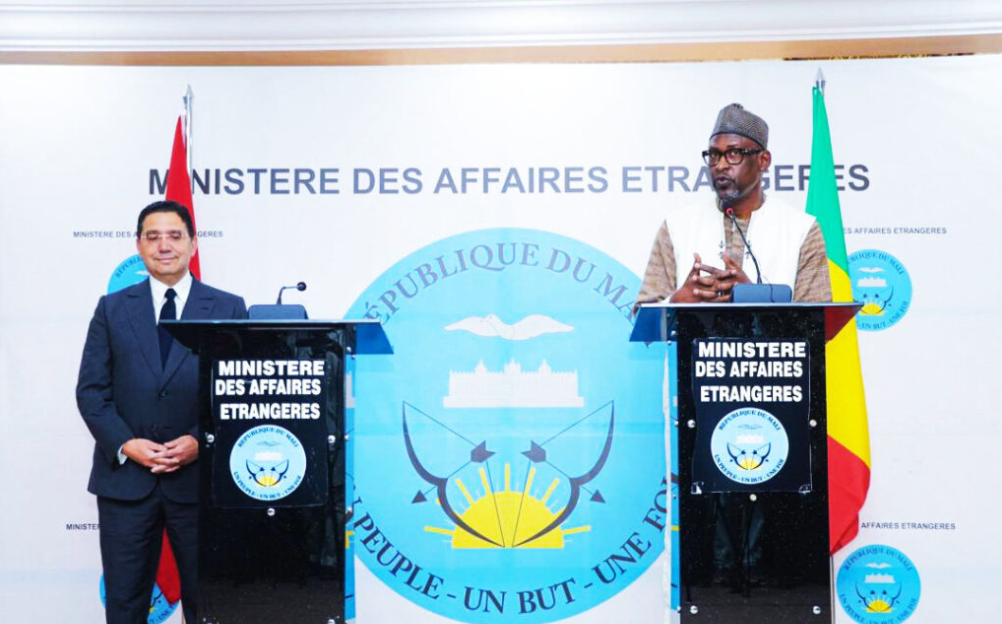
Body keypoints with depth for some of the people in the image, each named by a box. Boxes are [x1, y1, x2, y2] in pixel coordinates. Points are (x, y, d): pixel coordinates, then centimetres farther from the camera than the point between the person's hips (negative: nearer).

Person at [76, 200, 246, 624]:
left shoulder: (229, 309, 3)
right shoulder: (112, 309, 8)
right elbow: (90, 389, 4)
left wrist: (201, 441, -13)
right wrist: (125, 444, -10)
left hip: (199, 478, -1)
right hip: (125, 477, 1)